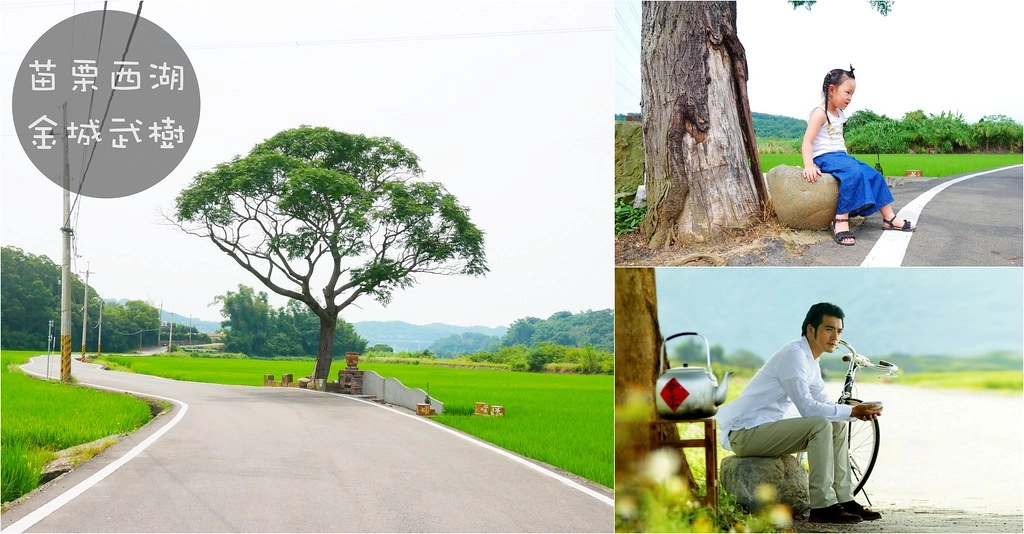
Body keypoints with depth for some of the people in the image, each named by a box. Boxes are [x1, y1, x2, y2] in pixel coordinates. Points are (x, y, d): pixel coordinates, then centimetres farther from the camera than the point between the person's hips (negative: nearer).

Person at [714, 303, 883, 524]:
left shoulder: (811, 361, 13)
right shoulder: (794, 354, -18)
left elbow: (824, 403, 13)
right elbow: (807, 408, -25)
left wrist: (859, 411, -4)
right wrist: (852, 411, -20)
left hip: (766, 429, 10)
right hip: (745, 433, -10)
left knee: (838, 426, 7)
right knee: (821, 426, -24)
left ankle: (844, 500, 9)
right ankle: (822, 506, -20)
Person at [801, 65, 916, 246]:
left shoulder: (840, 114, 17)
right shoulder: (820, 113, -11)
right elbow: (807, 142, -19)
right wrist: (809, 165, -33)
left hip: (842, 156, 9)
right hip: (825, 157, -9)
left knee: (874, 175, 1)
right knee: (854, 173, -33)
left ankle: (889, 218, 7)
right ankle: (840, 220, -34)